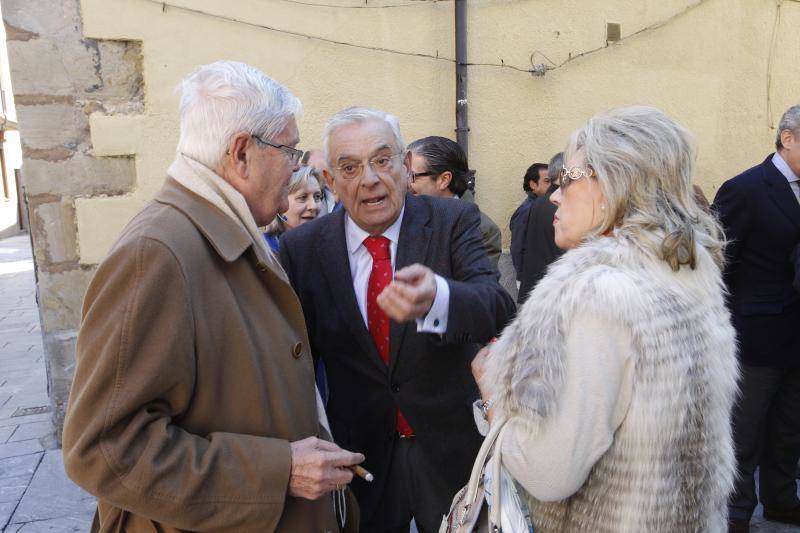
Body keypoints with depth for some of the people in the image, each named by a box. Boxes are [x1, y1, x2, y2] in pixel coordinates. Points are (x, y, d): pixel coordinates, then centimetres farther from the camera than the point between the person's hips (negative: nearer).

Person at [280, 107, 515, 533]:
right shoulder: (302, 249, -8)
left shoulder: (454, 222, -12)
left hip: (451, 450, 0)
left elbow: (498, 309, -27)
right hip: (359, 453, 1)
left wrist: (435, 298, -48)